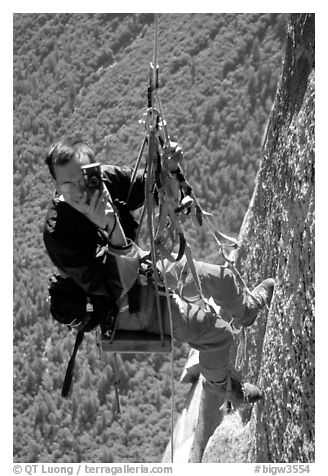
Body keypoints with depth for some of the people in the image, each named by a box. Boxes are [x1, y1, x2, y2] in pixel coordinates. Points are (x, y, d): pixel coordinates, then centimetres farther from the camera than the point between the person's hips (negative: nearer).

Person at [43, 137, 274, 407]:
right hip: (127, 307, -7)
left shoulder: (106, 179, -18)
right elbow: (112, 287, -37)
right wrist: (111, 229, -49)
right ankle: (220, 383, 26)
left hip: (144, 268, 7)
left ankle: (245, 310, 57)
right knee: (219, 332, -8)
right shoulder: (59, 232, -36)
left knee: (220, 276, 20)